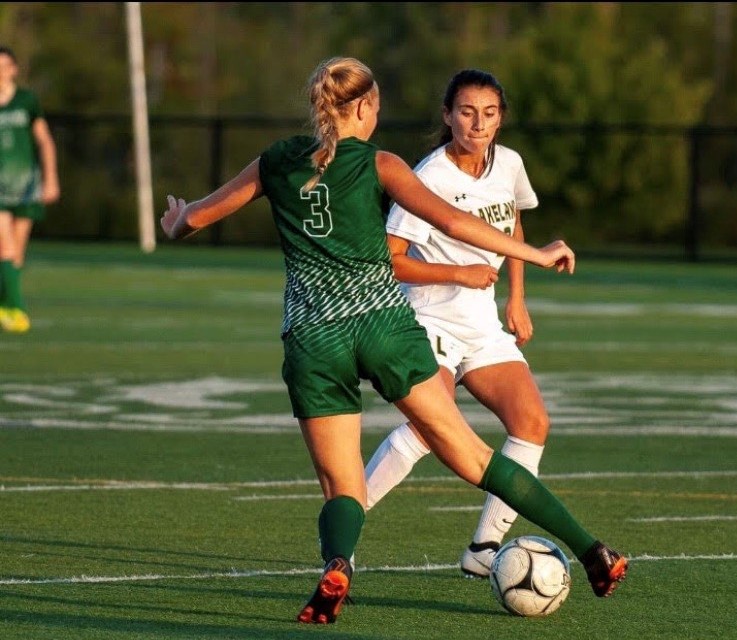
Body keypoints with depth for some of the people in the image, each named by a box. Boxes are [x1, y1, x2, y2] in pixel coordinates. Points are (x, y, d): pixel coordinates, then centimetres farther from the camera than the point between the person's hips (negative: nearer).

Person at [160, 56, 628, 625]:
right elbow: (451, 221, -8)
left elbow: (194, 217, 18)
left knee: (342, 488, 7)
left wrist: (176, 224, 43)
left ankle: (336, 566, -28)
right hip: (383, 320, -1)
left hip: (312, 337, 1)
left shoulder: (276, 163, 11)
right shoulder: (378, 165, 3)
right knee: (471, 455, 6)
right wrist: (538, 255, -2)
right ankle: (589, 552, 4)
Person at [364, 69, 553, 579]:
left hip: (484, 326, 7)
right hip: (431, 321, -7)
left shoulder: (509, 165, 5)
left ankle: (485, 549, -1)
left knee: (533, 421, -8)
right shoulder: (431, 178, -16)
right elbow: (388, 261, -16)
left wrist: (517, 298, 18)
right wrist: (460, 274, -18)